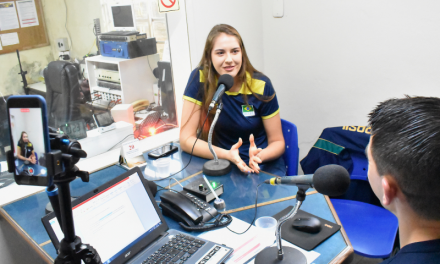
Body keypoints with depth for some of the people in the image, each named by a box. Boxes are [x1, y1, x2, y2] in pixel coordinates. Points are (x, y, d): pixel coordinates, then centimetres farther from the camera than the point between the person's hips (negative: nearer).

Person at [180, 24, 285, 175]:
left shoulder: (261, 85, -9)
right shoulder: (200, 79, -12)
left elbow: (277, 142, -1)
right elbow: (186, 140, -12)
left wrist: (259, 156, -23)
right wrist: (228, 155, -26)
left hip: (264, 166, 1)